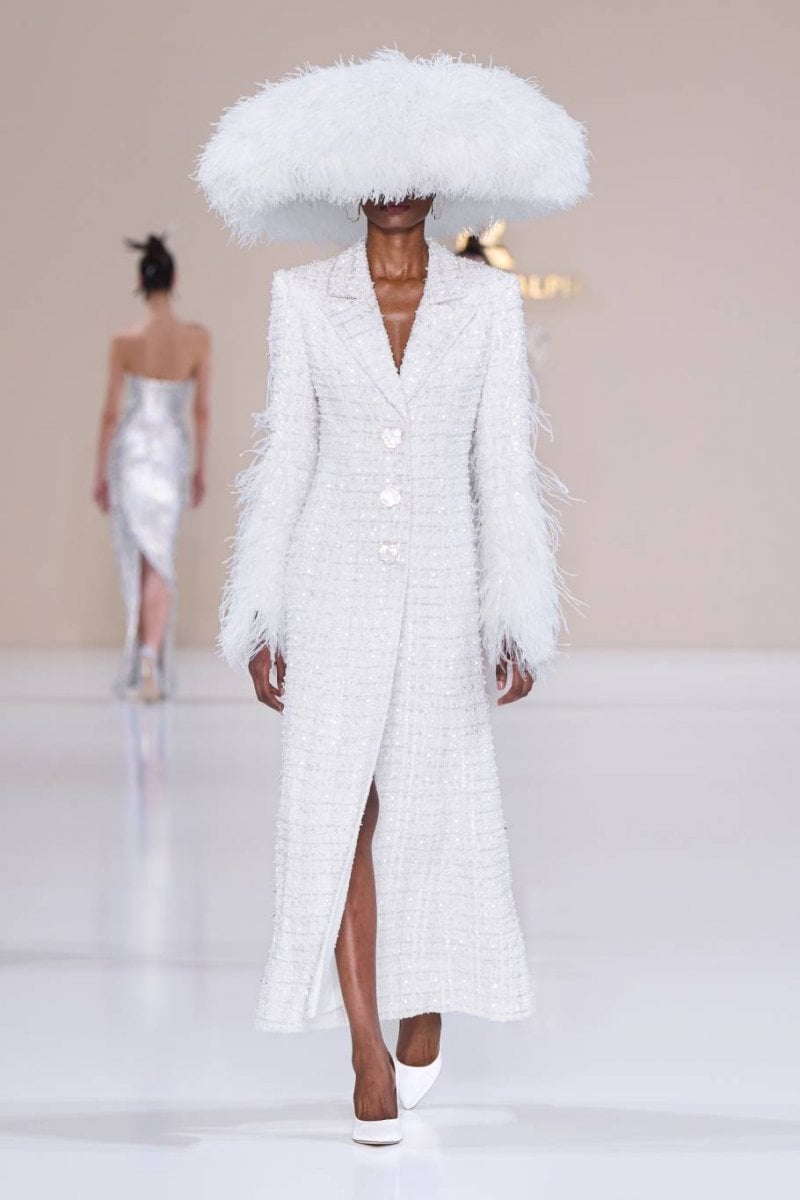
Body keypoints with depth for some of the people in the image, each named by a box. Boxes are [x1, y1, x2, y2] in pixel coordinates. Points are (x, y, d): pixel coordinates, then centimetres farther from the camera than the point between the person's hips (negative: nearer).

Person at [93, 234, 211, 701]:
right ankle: (151, 657, -15)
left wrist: (101, 473, 4)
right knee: (160, 562, 3)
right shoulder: (198, 338, -7)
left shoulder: (124, 341, -9)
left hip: (130, 451, 0)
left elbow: (111, 412, -5)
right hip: (172, 453, 0)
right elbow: (202, 409, -1)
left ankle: (144, 659, 22)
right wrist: (201, 468, 10)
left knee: (138, 559, 13)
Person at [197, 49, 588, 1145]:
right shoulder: (304, 297, 0)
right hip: (335, 581, 0)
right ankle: (371, 1056, -3)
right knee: (337, 812, -8)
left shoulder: (489, 299, -1)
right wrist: (261, 621, 0)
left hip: (441, 583, 0)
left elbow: (503, 465, -2)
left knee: (436, 809, 9)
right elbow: (286, 457, 2)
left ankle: (427, 1001, 33)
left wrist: (521, 621, -8)